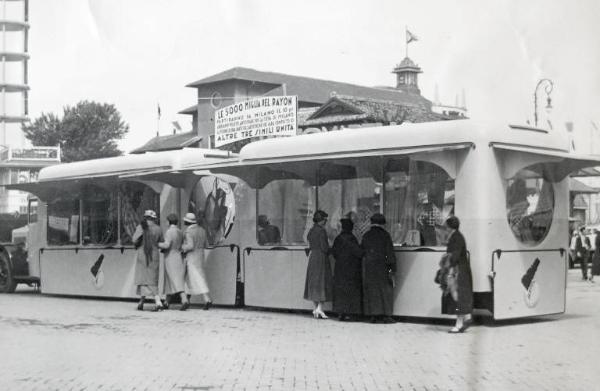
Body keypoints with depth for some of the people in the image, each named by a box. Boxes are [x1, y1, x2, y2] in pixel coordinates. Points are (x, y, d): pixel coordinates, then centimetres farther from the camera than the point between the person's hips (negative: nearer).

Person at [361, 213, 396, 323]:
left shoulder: (366, 235, 6)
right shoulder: (385, 235, -4)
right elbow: (390, 253, -7)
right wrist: (392, 268, -5)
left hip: (368, 266, 4)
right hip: (381, 265, -3)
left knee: (370, 290, 7)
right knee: (385, 290, 2)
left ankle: (373, 315, 3)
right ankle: (385, 315, -3)